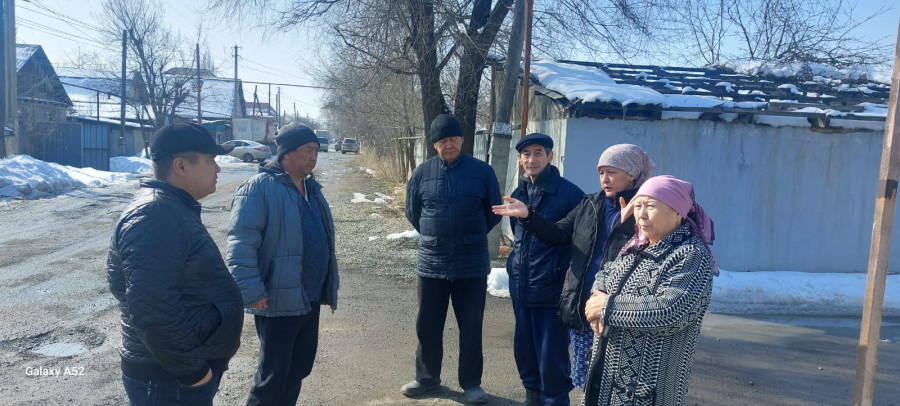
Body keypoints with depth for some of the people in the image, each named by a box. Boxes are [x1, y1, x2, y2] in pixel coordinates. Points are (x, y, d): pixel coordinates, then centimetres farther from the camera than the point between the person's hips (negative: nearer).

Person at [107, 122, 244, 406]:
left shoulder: (176, 209, 10)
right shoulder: (153, 218, -24)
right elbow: (153, 310, -30)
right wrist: (191, 369, -22)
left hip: (197, 363, 10)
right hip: (171, 380, -10)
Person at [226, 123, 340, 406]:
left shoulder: (311, 188, 12)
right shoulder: (259, 187, -15)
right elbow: (241, 243, -20)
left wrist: (330, 286, 17)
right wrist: (251, 291, -25)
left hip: (310, 299, 8)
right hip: (277, 301, -8)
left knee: (299, 368, 19)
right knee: (274, 374, 4)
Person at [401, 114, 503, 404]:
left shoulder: (482, 171, -4)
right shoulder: (422, 172, 1)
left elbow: (494, 211, 7)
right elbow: (412, 212, 12)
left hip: (472, 264, -1)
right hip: (432, 263, 2)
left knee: (471, 328, 9)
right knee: (427, 326, 12)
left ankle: (471, 383, 25)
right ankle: (427, 378, 31)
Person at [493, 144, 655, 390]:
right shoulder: (590, 205, 9)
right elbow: (557, 235, 10)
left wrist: (637, 229, -33)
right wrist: (527, 216, -3)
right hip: (580, 309, 6)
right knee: (585, 381, 18)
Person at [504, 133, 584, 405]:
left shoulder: (569, 193, -10)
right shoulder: (518, 194, 9)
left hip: (552, 291, -6)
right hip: (521, 289, 6)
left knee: (551, 359, 1)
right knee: (524, 352, 17)